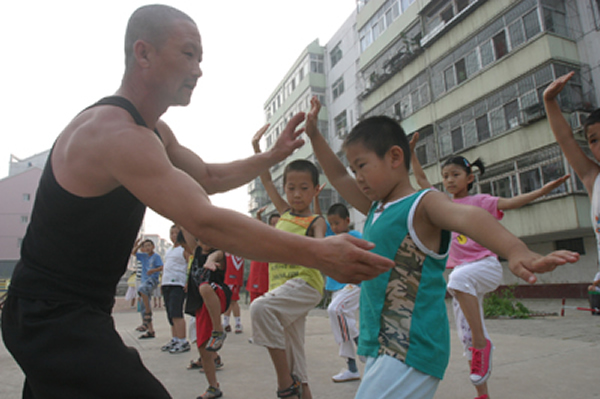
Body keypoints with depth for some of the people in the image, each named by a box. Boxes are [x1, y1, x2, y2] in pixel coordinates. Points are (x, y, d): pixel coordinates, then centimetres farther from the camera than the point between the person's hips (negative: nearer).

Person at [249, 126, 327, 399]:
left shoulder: (315, 222, -1)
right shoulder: (285, 213, 14)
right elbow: (267, 182, 21)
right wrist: (256, 149, 22)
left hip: (305, 284, -7)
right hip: (282, 289, 7)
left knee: (261, 307, -33)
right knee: (293, 364, 9)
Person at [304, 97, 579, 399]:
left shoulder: (422, 204, -11)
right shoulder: (376, 209, 13)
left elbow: (467, 217, -31)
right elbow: (338, 178, 23)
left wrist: (517, 251, -49)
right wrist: (314, 136, 20)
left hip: (411, 349, -9)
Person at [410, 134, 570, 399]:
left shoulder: (479, 201, 2)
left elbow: (510, 203, -10)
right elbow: (421, 180, 17)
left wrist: (542, 190, -23)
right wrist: (411, 152, 12)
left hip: (486, 266, -5)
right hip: (461, 272, 5)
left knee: (459, 277, -40)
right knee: (466, 337, 4)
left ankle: (482, 342, -27)